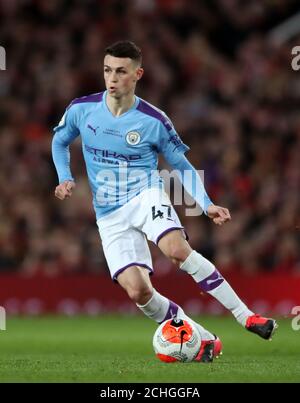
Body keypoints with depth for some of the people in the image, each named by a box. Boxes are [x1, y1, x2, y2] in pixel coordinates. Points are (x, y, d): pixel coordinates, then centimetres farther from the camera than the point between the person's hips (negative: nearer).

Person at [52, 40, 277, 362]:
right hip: (109, 215, 2)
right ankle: (204, 341, -2)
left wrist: (206, 205, -6)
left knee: (178, 250, -34)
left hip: (145, 196, -2)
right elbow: (59, 141, 20)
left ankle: (246, 317, -27)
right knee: (137, 292, -18)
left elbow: (183, 168, 7)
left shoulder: (154, 121, -5)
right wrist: (65, 179, 4)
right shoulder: (81, 110, -1)